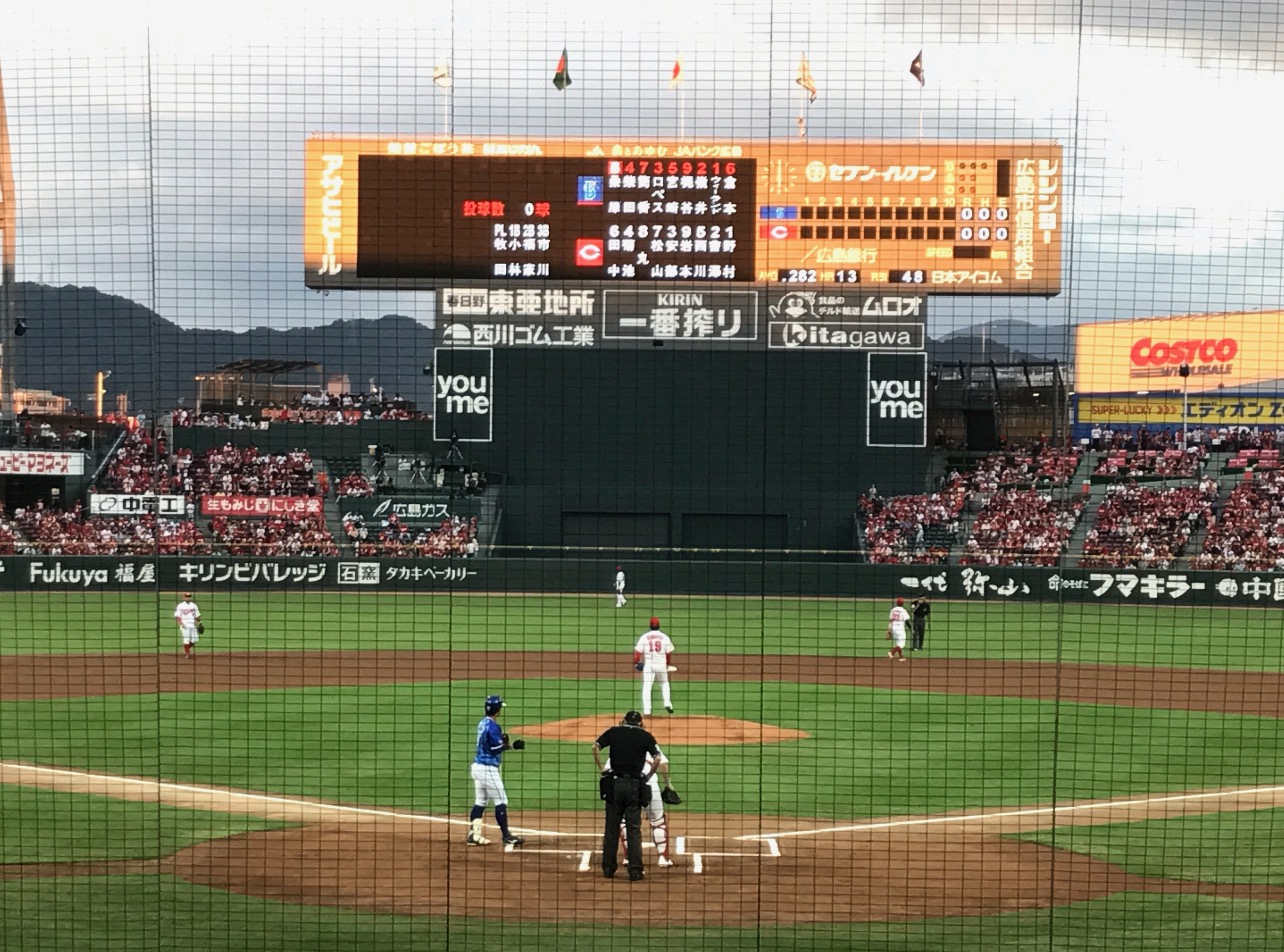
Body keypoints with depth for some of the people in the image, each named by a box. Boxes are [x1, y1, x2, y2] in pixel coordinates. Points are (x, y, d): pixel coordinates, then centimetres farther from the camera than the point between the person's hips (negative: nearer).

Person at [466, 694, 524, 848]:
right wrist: (509, 743, 1)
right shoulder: (492, 726, -17)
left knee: (480, 801, 13)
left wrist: (512, 746, 12)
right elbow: (497, 748, -18)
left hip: (477, 766, 9)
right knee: (501, 801, -3)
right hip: (488, 768, -9)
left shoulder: (482, 723, 11)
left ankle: (473, 835, 12)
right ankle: (506, 836, -2)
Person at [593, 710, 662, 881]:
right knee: (634, 829, 3)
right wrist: (648, 776, 5)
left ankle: (608, 868, 13)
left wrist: (601, 769, 3)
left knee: (611, 828, 9)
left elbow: (596, 746, -3)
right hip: (635, 785, -1)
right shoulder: (645, 735, 5)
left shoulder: (614, 731, 8)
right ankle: (635, 870, -1)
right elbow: (657, 758, -5)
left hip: (614, 784, 1)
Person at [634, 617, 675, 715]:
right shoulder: (664, 637, 0)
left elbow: (637, 652, -6)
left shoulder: (644, 637, -2)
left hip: (648, 665, -1)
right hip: (661, 664, 1)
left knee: (646, 687, 0)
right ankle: (667, 703, 7)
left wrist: (635, 663, 5)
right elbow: (669, 653, 5)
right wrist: (667, 663, 22)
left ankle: (646, 710, -7)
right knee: (664, 683, 22)